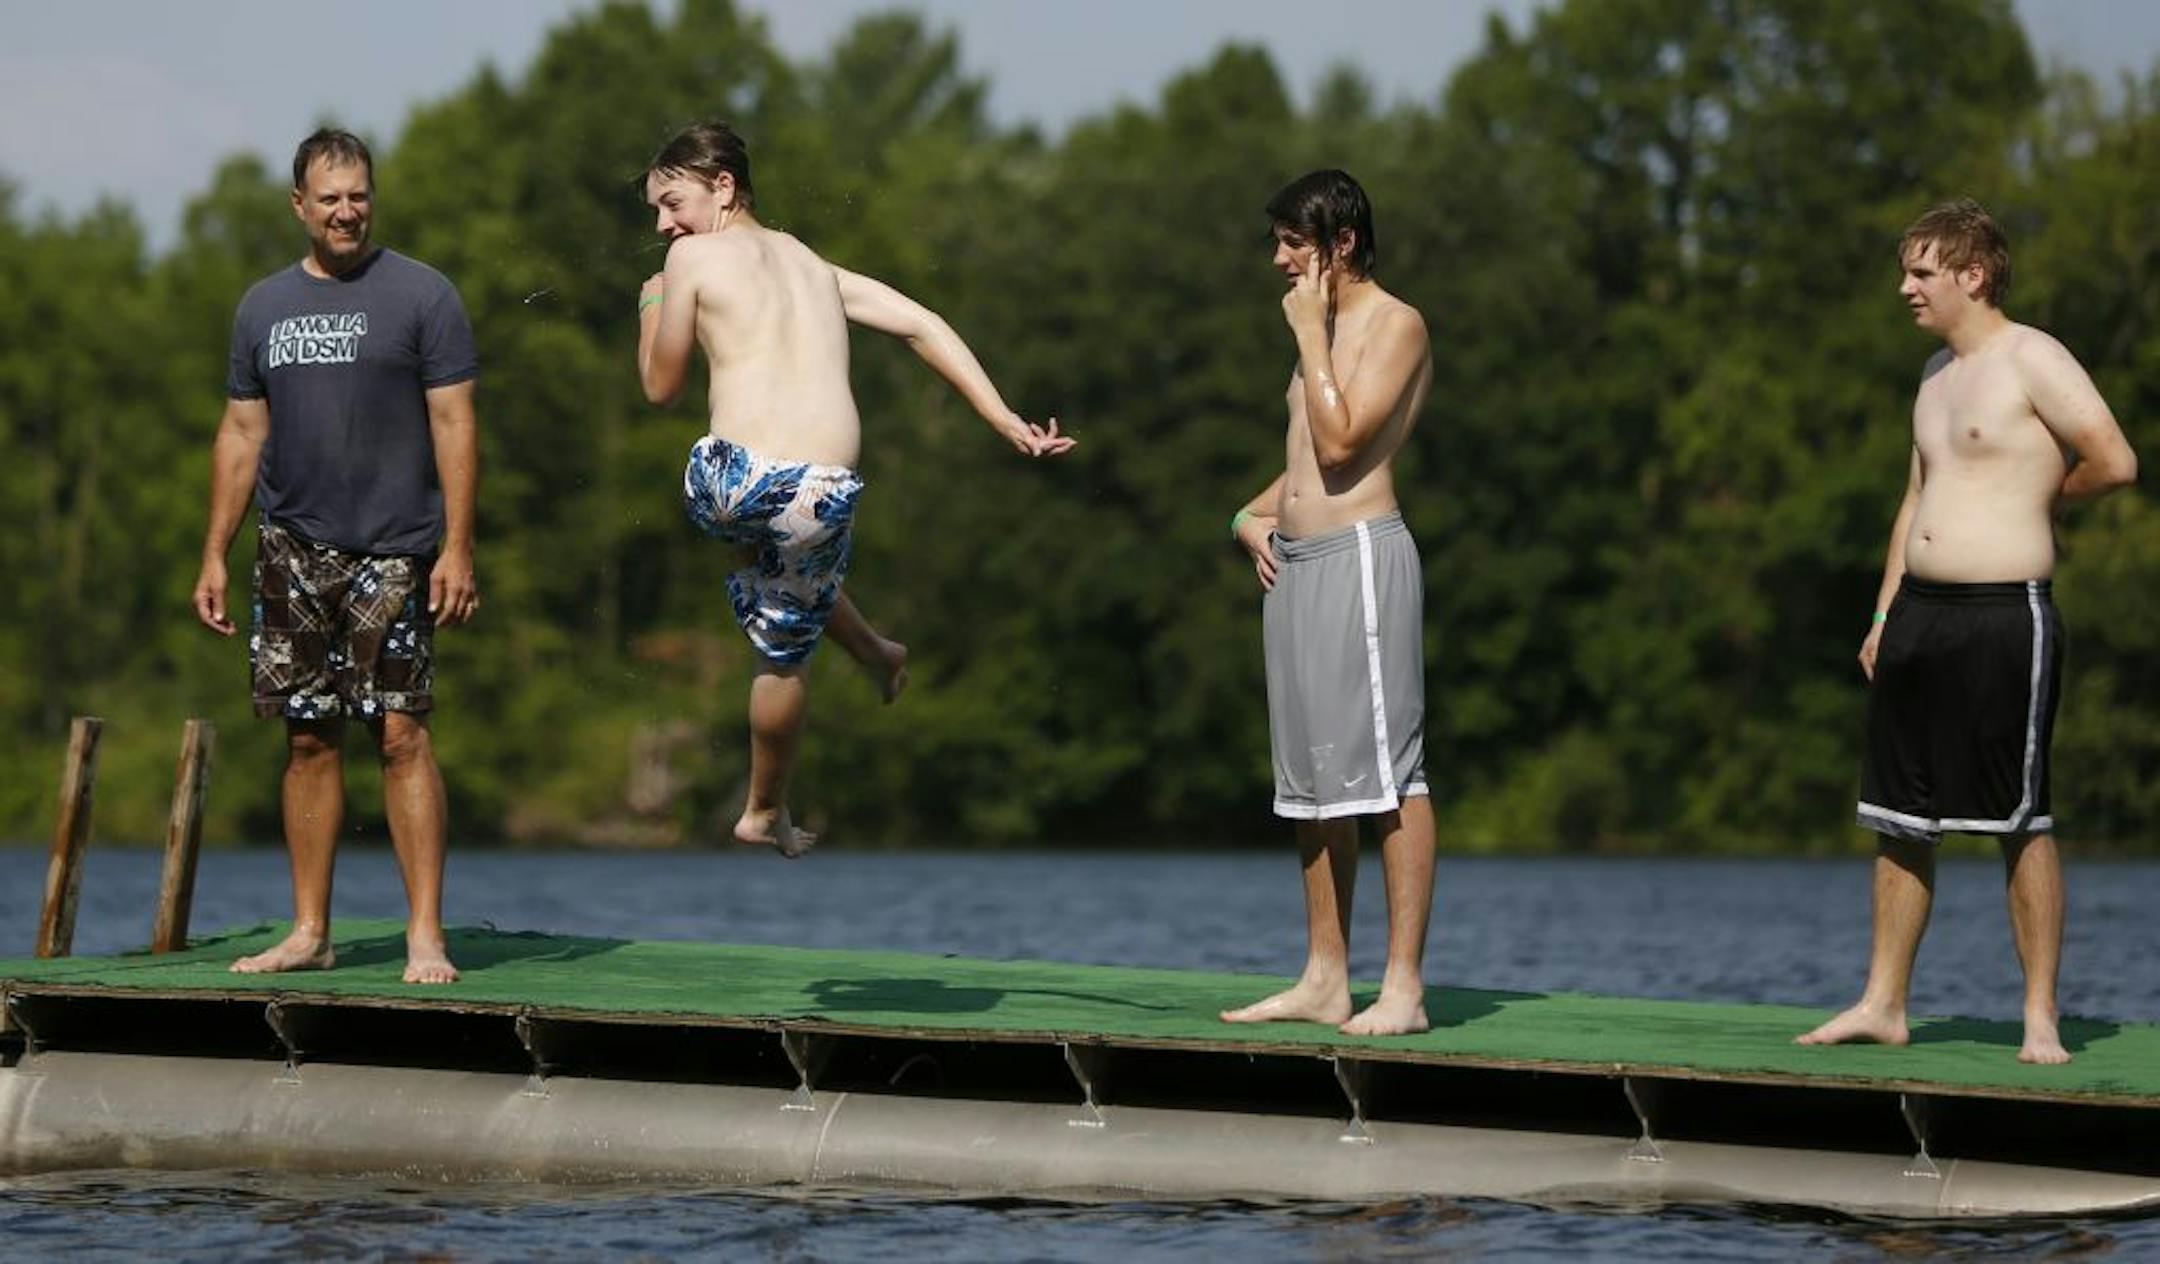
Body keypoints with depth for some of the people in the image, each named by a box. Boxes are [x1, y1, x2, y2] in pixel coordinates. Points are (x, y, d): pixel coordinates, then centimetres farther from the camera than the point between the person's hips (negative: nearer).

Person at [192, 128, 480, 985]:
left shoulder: (421, 296, -1)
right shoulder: (264, 306, 13)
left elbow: (454, 425, -4)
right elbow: (242, 434, 16)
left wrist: (458, 547, -12)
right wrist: (214, 555, 11)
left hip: (391, 550, -4)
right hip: (293, 551, 4)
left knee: (400, 733, -10)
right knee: (309, 738, 7)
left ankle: (426, 936, -8)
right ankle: (310, 932, 12)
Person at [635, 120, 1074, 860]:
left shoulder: (692, 257, 8)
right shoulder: (812, 265, 23)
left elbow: (661, 387, 12)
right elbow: (923, 326, 15)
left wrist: (651, 306, 32)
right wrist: (1008, 424, 13)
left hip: (734, 478, -3)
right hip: (822, 490, 3)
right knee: (783, 652, 27)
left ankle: (873, 652, 46)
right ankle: (766, 813, 39)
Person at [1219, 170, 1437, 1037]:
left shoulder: (1394, 326, -7)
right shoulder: (1327, 331, 21)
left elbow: (1340, 443, -18)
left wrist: (1310, 334, -12)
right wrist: (1253, 513, 11)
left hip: (1359, 554, -10)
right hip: (1292, 560, 10)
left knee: (1387, 770, -11)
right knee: (1313, 775, 10)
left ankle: (1403, 987, -13)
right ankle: (1324, 980, 15)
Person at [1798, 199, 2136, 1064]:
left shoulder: (2031, 360, -8)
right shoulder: (1938, 372, 19)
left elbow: (2114, 462, -16)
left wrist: (2038, 497, 1)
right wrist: (1884, 617, 18)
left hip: (2005, 615, -8)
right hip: (1919, 612, 8)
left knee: (2022, 823, -4)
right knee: (1898, 819, 9)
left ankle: (2040, 1019, 0)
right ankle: (1883, 1006, 16)